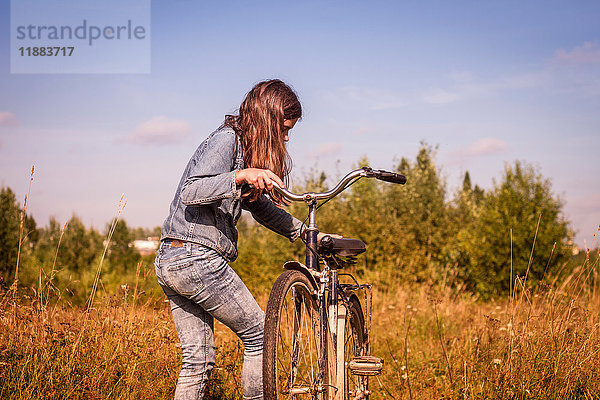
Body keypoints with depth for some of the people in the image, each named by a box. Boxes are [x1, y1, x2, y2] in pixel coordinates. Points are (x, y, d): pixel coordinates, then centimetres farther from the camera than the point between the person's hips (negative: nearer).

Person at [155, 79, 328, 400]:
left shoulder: (243, 147, 19)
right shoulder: (226, 140, -10)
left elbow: (259, 206, 24)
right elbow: (190, 193, -22)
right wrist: (240, 176, -35)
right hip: (197, 257, -9)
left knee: (197, 360, 10)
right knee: (259, 336, 3)